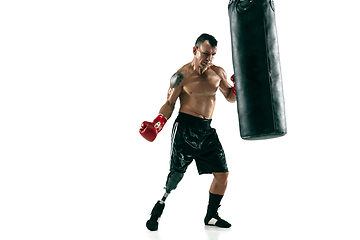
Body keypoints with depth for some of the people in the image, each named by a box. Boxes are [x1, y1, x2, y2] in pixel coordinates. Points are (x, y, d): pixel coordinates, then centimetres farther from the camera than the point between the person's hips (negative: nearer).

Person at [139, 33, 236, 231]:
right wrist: (157, 123, -20)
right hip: (185, 127, -5)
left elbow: (231, 97, 18)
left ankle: (211, 216, 21)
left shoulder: (218, 73, 7)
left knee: (222, 173, 3)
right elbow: (170, 103, -3)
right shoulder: (182, 75, -7)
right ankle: (158, 209, 16)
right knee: (177, 173, -8)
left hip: (207, 130, 6)